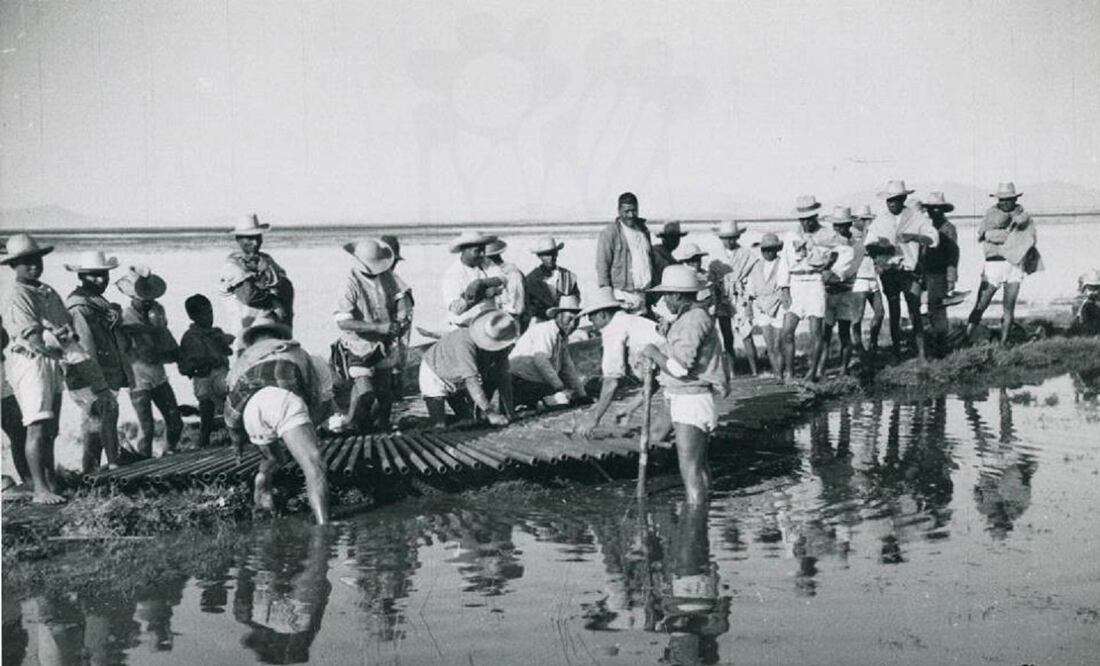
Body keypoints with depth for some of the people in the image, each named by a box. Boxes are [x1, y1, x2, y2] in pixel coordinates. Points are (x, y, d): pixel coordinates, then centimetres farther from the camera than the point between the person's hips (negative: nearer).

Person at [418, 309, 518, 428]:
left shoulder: (500, 345, -21)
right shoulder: (465, 343, -41)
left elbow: (503, 378, -15)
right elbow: (471, 381, -44)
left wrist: (508, 411, -21)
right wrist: (490, 413, -47)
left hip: (459, 381, 6)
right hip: (435, 374, -6)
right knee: (439, 427, -14)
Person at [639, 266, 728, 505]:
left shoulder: (694, 320, -19)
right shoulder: (690, 317, 14)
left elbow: (679, 368, -24)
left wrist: (653, 353, -11)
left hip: (692, 400, -11)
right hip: (682, 399, 11)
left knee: (690, 470, -12)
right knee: (699, 467, 18)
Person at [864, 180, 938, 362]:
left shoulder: (916, 217, 4)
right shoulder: (880, 221, 8)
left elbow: (934, 239, -2)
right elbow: (869, 245, 1)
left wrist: (914, 237, -18)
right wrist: (884, 248, -20)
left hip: (910, 270, -2)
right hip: (888, 271, 2)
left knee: (915, 313, -8)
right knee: (894, 314, 6)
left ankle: (921, 354, -5)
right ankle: (896, 353, 12)